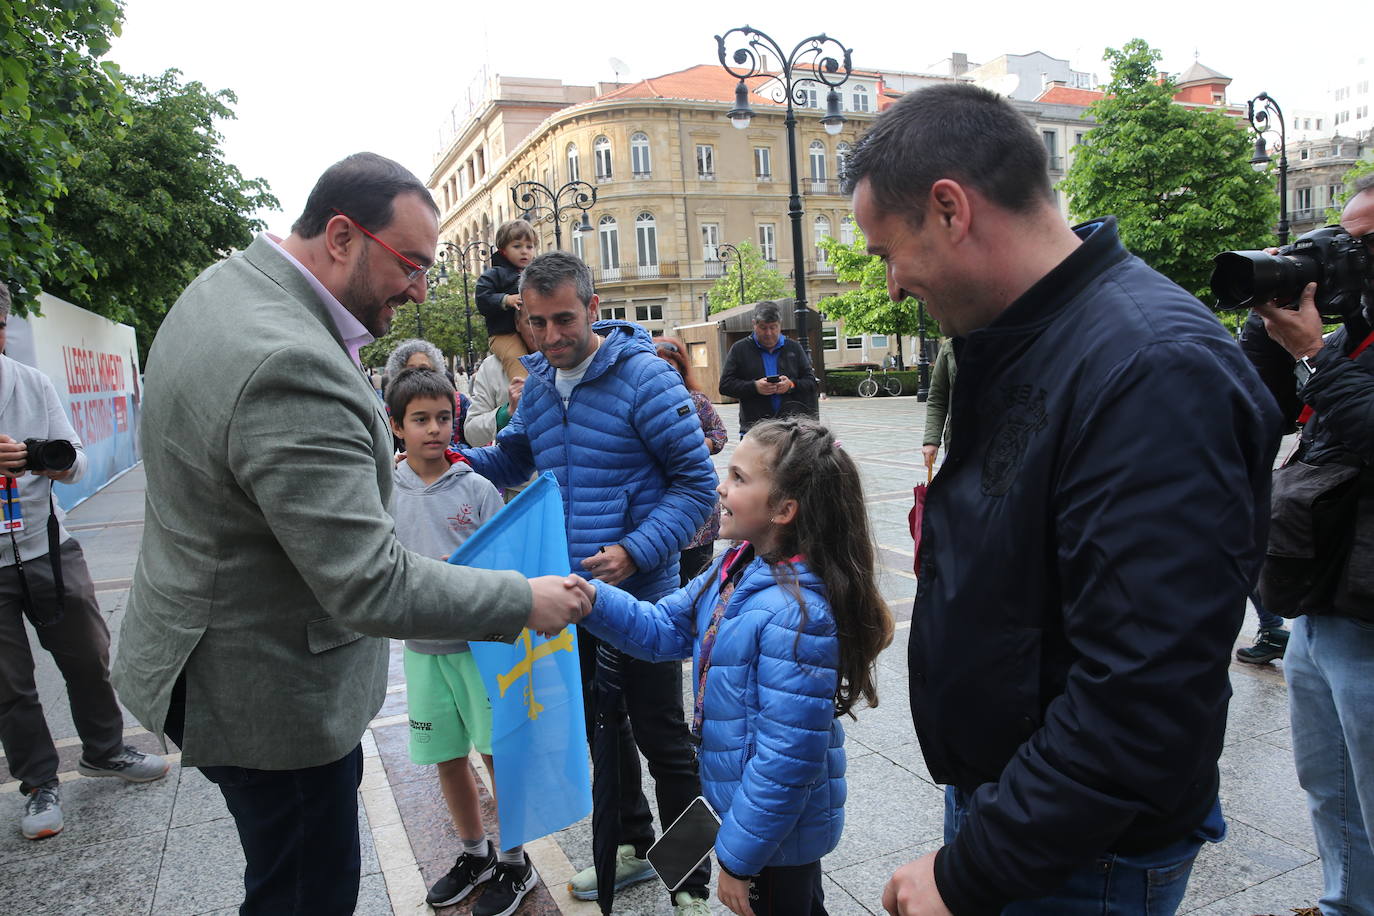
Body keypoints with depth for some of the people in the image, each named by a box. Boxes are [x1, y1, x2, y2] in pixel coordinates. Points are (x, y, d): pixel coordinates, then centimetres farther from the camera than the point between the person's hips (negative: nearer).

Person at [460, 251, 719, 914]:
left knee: (661, 738, 5)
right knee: (600, 725, 21)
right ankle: (633, 846, 43)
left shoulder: (643, 377, -15)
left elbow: (696, 482, -15)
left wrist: (636, 552, -26)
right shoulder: (537, 381, 5)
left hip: (639, 591, -7)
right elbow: (513, 458, 19)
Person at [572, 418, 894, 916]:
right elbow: (665, 628, 3)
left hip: (775, 834, -8)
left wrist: (737, 856, -19)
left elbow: (786, 756, -29)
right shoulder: (741, 566, -4)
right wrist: (595, 600, -13)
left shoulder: (796, 616, -32)